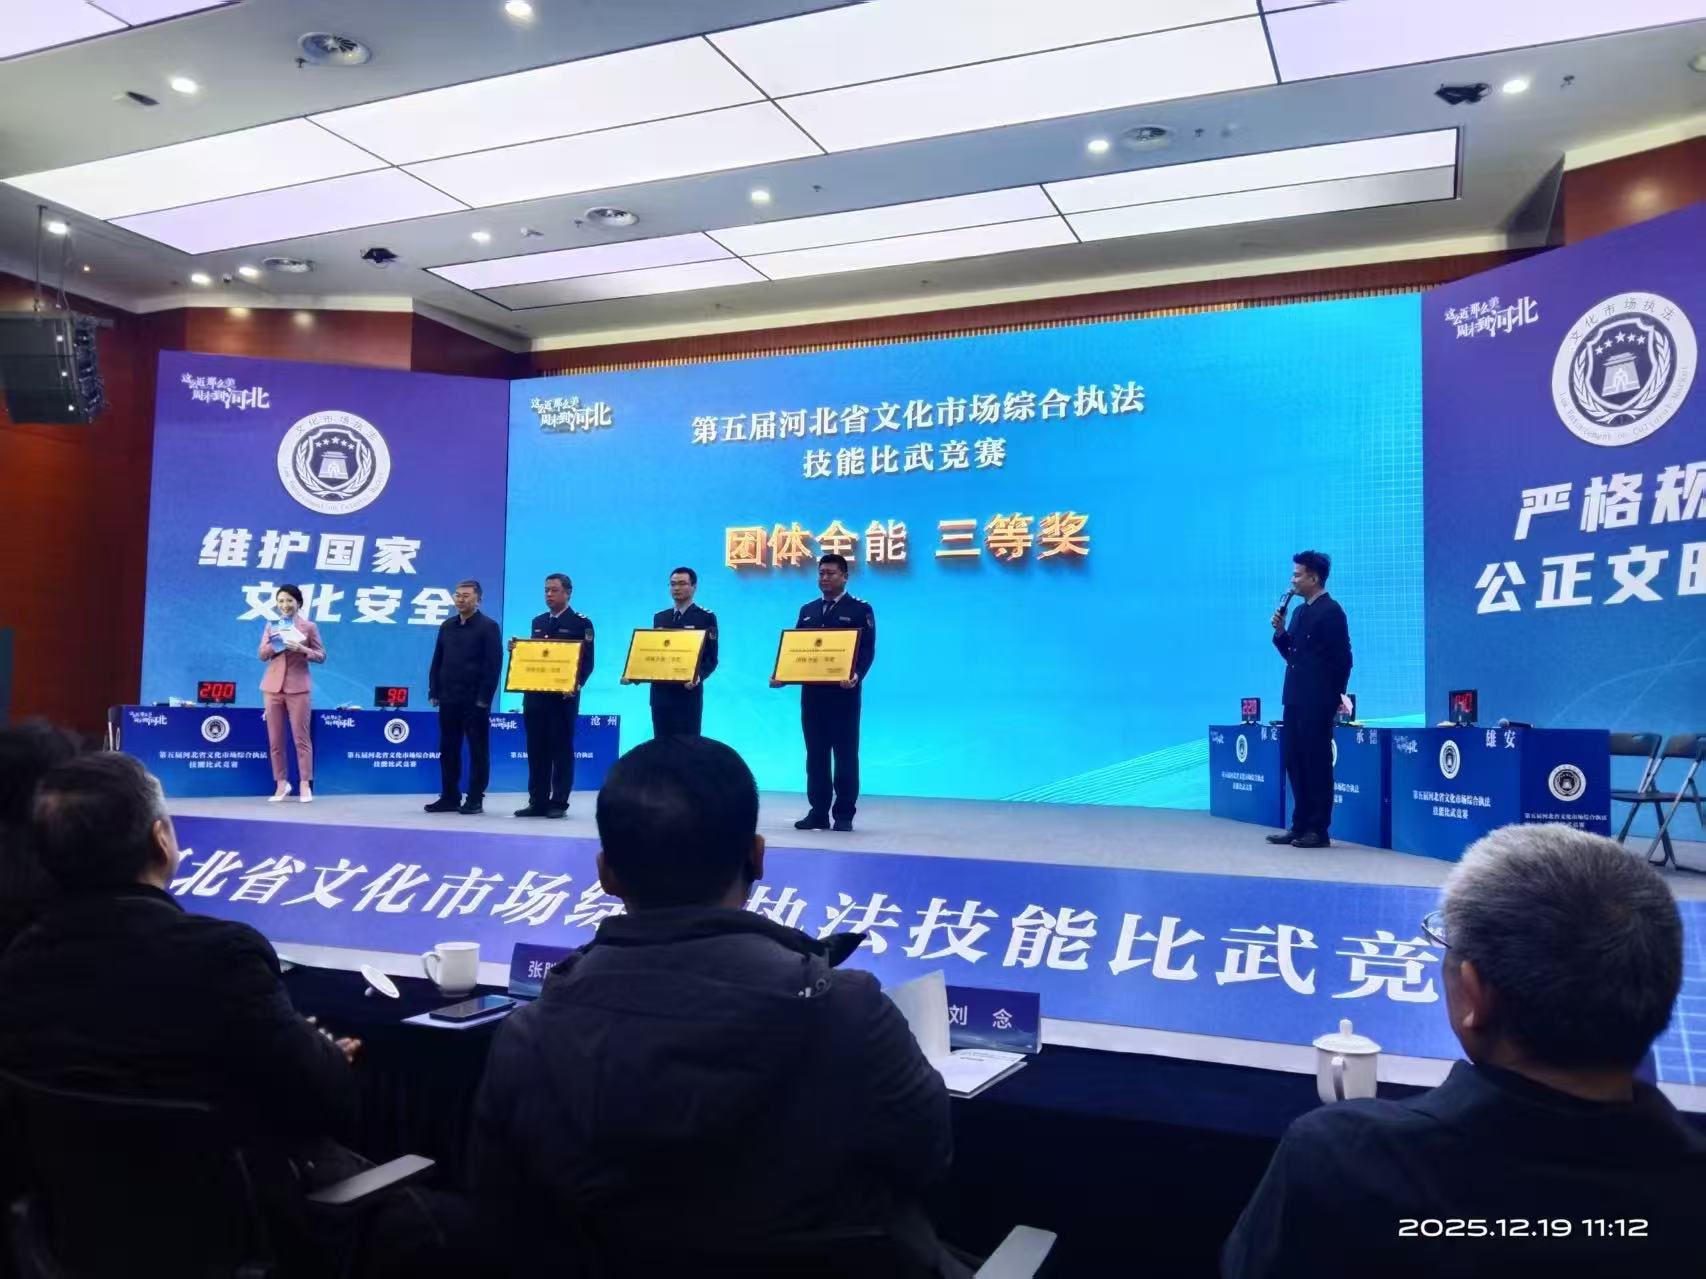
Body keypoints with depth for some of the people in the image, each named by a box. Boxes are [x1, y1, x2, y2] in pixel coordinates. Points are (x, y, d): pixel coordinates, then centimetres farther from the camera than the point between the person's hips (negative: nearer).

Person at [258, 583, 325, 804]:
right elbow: (261, 655, 8)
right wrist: (274, 643, -11)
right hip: (272, 687, 3)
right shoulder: (271, 626, 11)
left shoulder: (309, 626, 2)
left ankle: (305, 785, 0)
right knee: (275, 739, 4)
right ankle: (281, 783, 13)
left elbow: (321, 655, 1)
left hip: (297, 687, -3)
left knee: (301, 737, -3)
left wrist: (301, 649, -15)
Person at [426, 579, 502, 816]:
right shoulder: (447, 626, 13)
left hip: (475, 701, -6)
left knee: (478, 750, 1)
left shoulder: (488, 627, -4)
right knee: (448, 750, 9)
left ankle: (475, 799, 6)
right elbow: (437, 661, 15)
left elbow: (494, 664, -9)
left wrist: (485, 697, -14)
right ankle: (450, 797, 16)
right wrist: (434, 692, 7)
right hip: (449, 699, 6)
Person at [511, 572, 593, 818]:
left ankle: (559, 803, 5)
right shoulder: (538, 622, 16)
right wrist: (518, 650, -1)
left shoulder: (581, 623, -3)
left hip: (563, 696, -5)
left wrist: (577, 684, -22)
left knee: (562, 749, 0)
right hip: (535, 694, 6)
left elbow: (587, 661, -8)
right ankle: (537, 802, 12)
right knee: (537, 750, 6)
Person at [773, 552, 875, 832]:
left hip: (843, 693, -5)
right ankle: (818, 812, 12)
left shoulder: (860, 609, 0)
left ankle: (844, 814, 5)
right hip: (812, 692, 5)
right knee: (816, 754, 7)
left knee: (845, 754, 0)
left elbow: (867, 650, -9)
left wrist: (856, 676, -26)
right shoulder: (807, 610, 16)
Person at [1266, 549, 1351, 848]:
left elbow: (1342, 658, -13)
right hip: (1296, 698, 9)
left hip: (1317, 701, -9)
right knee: (1295, 762, 10)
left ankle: (1319, 830, 3)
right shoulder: (1300, 612, 15)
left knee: (1317, 763, -3)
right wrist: (1280, 632, 1)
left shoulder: (1331, 611, -11)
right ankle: (1300, 826, 17)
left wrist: (1335, 698, -9)